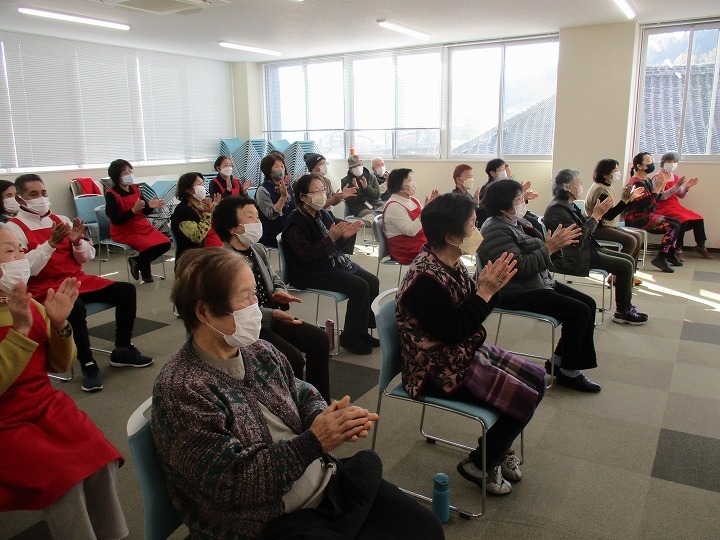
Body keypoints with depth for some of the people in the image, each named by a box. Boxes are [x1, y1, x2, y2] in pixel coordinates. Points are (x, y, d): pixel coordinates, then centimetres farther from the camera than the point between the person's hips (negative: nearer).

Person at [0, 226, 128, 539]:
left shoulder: (32, 306, 4)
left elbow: (60, 366, 6)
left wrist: (59, 325, -10)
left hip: (48, 406, 5)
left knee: (100, 458, -17)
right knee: (64, 474, -25)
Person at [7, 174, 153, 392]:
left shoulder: (61, 220, 11)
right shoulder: (14, 228, -5)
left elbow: (86, 258, 10)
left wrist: (77, 242, -10)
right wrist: (51, 243, -25)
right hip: (45, 289, -6)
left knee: (126, 290, -8)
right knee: (75, 307, -37)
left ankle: (123, 350, 3)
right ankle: (88, 365, -20)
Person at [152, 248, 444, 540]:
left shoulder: (261, 352, 1)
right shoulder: (179, 390, -20)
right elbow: (227, 483, -22)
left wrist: (329, 420, -12)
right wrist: (314, 441, -26)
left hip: (329, 482, 7)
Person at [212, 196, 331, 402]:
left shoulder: (258, 249, 8)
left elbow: (275, 280, 20)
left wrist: (280, 293, -4)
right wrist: (272, 315, -28)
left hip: (271, 317, 9)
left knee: (320, 339, -1)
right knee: (293, 359, -23)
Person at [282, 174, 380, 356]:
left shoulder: (323, 214, 9)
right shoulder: (295, 222, -13)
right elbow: (307, 254, -22)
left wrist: (344, 236, -6)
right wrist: (331, 238, -27)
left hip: (335, 262, 8)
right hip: (310, 272, -8)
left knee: (373, 282, -7)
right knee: (360, 287, -22)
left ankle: (362, 331, 3)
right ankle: (349, 338, -8)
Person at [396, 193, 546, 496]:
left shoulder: (451, 264, 2)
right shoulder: (425, 278, -27)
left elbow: (469, 314, 7)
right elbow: (452, 330, -26)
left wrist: (489, 286, -11)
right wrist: (485, 292, -22)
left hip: (466, 352, 10)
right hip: (441, 370, -10)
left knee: (537, 379, 10)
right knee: (525, 399, -10)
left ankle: (500, 450, 27)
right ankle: (479, 465, 11)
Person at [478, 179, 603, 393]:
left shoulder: (516, 222, 10)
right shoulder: (496, 231, -20)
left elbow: (533, 255, 13)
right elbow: (520, 266, -27)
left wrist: (554, 242, -5)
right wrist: (550, 247, -20)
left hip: (539, 283, 11)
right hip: (518, 295, -11)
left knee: (589, 304, 5)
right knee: (579, 311, -16)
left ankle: (559, 362, 12)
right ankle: (567, 371, 2)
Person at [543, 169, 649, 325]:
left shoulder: (569, 205, 14)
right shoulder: (557, 209, -18)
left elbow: (584, 229, 13)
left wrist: (598, 212, 3)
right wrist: (596, 214, -18)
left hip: (585, 249, 10)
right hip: (575, 258, -10)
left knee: (629, 259, 7)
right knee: (625, 266, -13)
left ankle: (625, 305, 13)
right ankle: (623, 312, 1)